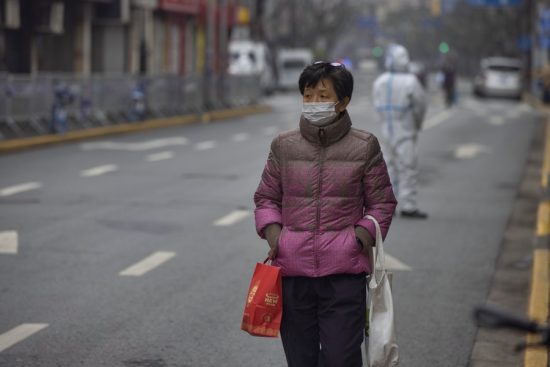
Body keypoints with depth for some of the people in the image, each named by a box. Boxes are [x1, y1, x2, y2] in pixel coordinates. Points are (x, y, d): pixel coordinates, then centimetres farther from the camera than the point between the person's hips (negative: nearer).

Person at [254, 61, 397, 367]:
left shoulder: (364, 147, 1)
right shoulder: (283, 146, 5)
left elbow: (382, 203, 8)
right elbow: (266, 198, 15)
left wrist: (363, 235, -7)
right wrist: (272, 232, -2)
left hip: (344, 272, -2)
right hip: (293, 272, 2)